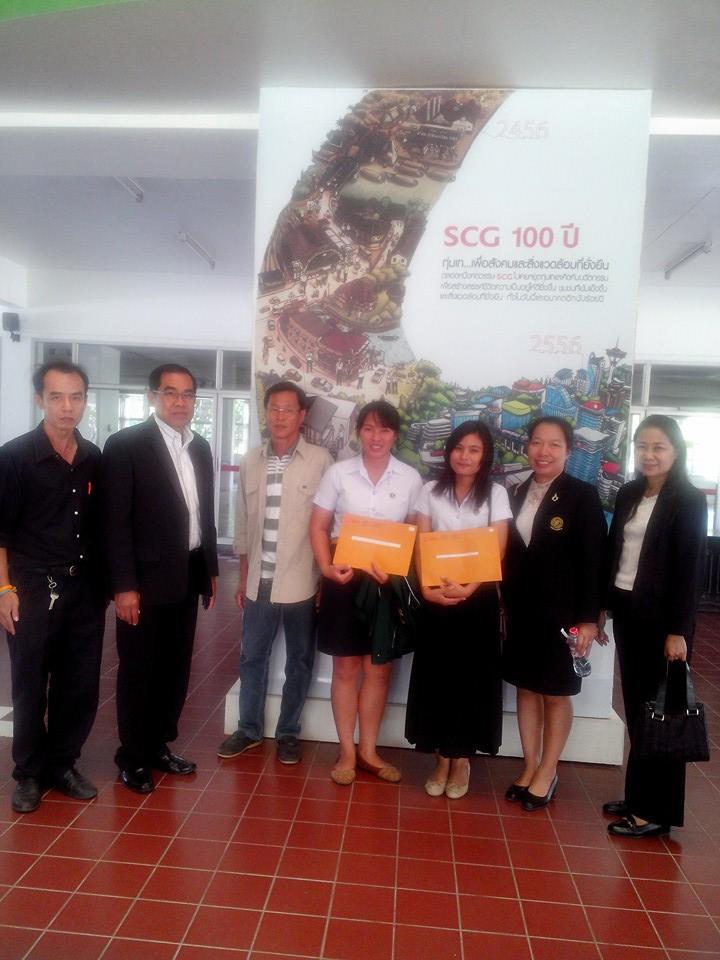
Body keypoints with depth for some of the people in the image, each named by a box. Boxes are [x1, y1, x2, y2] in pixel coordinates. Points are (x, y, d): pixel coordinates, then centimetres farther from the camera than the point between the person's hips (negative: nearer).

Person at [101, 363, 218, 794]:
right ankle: (133, 758, 24)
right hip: (146, 578, -6)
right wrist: (124, 586, -17)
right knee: (139, 671, 7)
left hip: (187, 576, 6)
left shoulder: (201, 448, 10)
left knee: (176, 668, 15)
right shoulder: (125, 444, -10)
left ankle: (159, 746, 32)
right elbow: (116, 521, -13)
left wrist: (211, 568, 13)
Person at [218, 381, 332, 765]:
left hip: (301, 582, -3)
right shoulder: (250, 462, 5)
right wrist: (243, 578, 11)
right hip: (259, 581, 3)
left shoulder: (320, 460, -7)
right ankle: (249, 728, 32)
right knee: (251, 657, 14)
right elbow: (243, 523, 10)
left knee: (299, 661, 11)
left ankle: (288, 732, 29)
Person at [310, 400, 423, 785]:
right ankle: (347, 752, 23)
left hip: (390, 583, 2)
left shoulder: (411, 478, 0)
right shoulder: (338, 473, -2)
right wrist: (327, 567, -15)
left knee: (379, 668, 11)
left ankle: (368, 751, 27)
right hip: (345, 579, -1)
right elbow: (318, 527, 0)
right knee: (346, 667, 8)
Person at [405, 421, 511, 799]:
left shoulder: (496, 494, -1)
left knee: (471, 679, 6)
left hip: (478, 600, -1)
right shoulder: (431, 491, 4)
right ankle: (442, 758, 20)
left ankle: (462, 758, 22)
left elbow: (497, 552, -7)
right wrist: (426, 587, -16)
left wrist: (468, 588, -21)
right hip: (436, 598, 1)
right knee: (437, 677, 5)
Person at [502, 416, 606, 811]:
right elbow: (510, 553, 9)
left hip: (561, 611, -4)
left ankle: (547, 772, 25)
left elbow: (593, 560, -10)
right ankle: (530, 766, 28)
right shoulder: (518, 493, 7)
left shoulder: (583, 496, -8)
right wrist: (504, 603, 5)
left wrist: (589, 617, -13)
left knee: (556, 692, 9)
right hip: (521, 609, 5)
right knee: (526, 687, 13)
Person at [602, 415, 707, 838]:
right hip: (626, 610, 6)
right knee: (636, 707, 13)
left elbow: (691, 568, -12)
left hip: (661, 616, -6)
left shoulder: (690, 501, -8)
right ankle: (638, 796, 25)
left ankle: (656, 810, 15)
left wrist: (678, 629, -15)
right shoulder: (629, 494, 9)